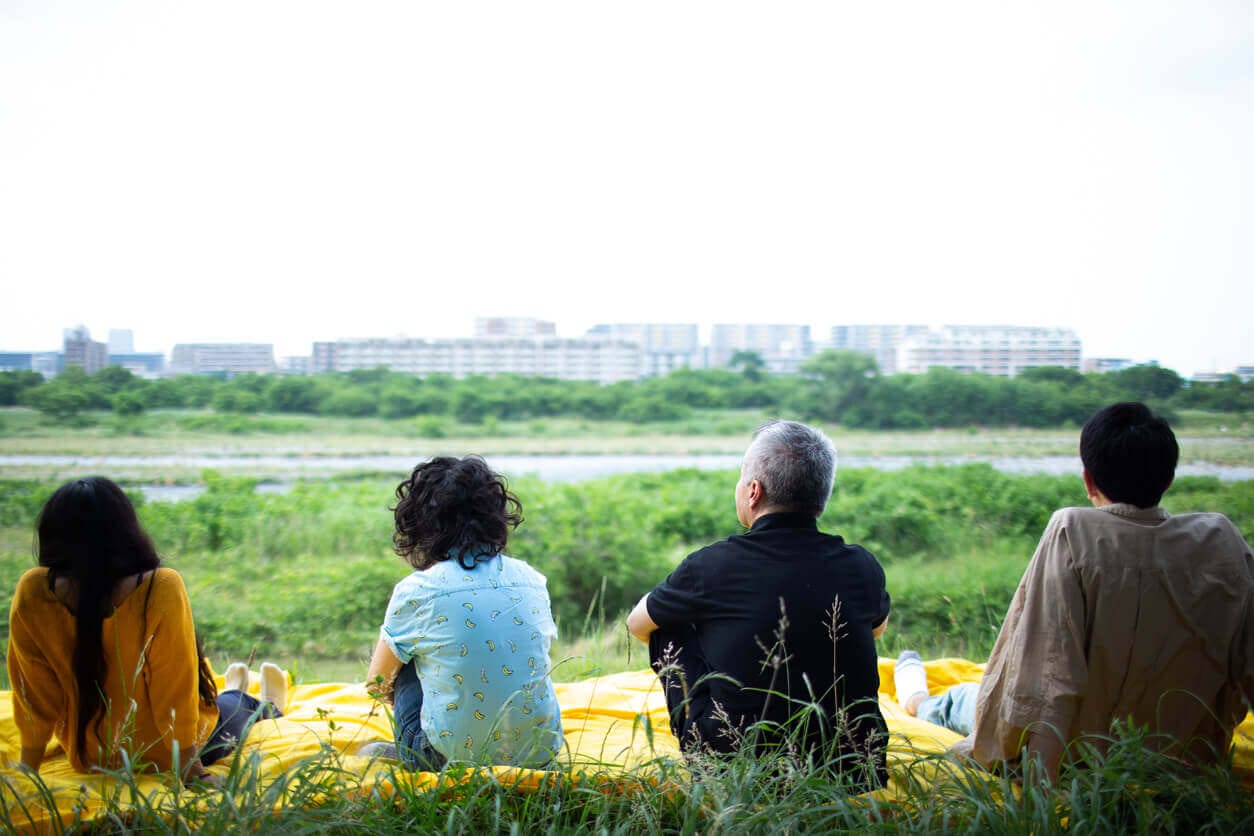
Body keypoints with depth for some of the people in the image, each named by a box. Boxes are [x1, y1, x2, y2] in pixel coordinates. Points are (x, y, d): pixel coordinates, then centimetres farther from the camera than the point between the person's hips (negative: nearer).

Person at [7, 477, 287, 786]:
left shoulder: (31, 594, -24)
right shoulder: (162, 590, -34)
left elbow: (33, 696, -13)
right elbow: (175, 695, -25)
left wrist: (28, 772, 0)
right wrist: (192, 772, -14)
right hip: (164, 755, -4)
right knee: (234, 707, 31)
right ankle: (268, 708, 64)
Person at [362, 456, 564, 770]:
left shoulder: (415, 590, -6)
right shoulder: (532, 580, 3)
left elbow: (376, 684, 7)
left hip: (455, 754, -4)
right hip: (540, 753, 4)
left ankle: (408, 757, 29)